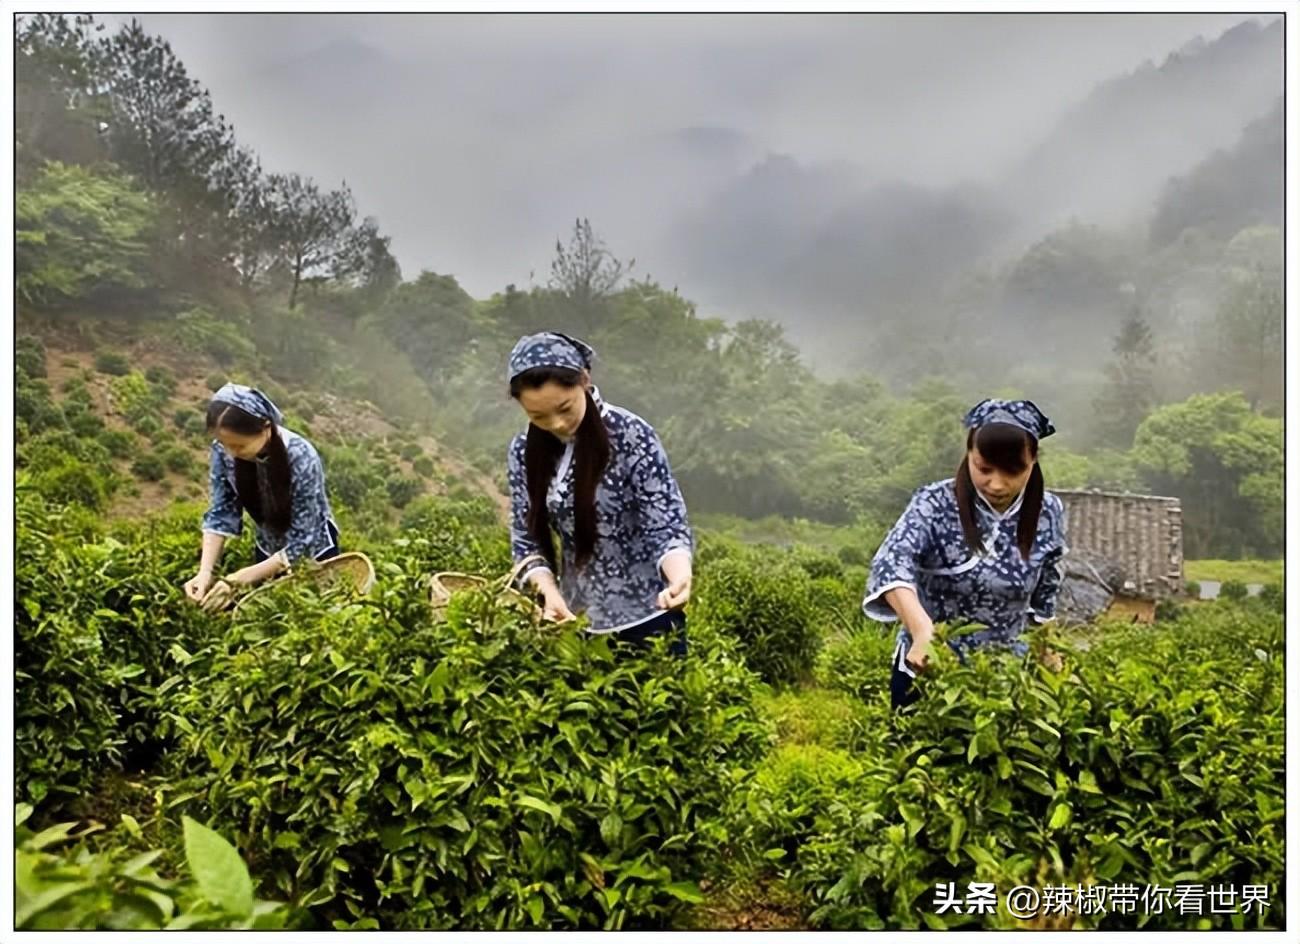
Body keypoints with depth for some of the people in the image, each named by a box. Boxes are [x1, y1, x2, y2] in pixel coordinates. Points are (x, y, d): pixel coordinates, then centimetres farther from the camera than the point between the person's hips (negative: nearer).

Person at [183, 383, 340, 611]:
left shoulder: (301, 459, -35)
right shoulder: (223, 451, -23)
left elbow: (300, 541, -30)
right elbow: (220, 514, -15)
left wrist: (239, 580, -34)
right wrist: (205, 572, -29)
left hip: (312, 553, -4)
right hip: (268, 551, 4)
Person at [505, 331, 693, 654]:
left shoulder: (632, 436, -16)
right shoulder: (524, 452, -4)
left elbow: (666, 527, -17)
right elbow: (526, 539, 0)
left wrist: (679, 576, -37)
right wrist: (550, 593, -19)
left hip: (645, 619, -4)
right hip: (576, 620, 4)